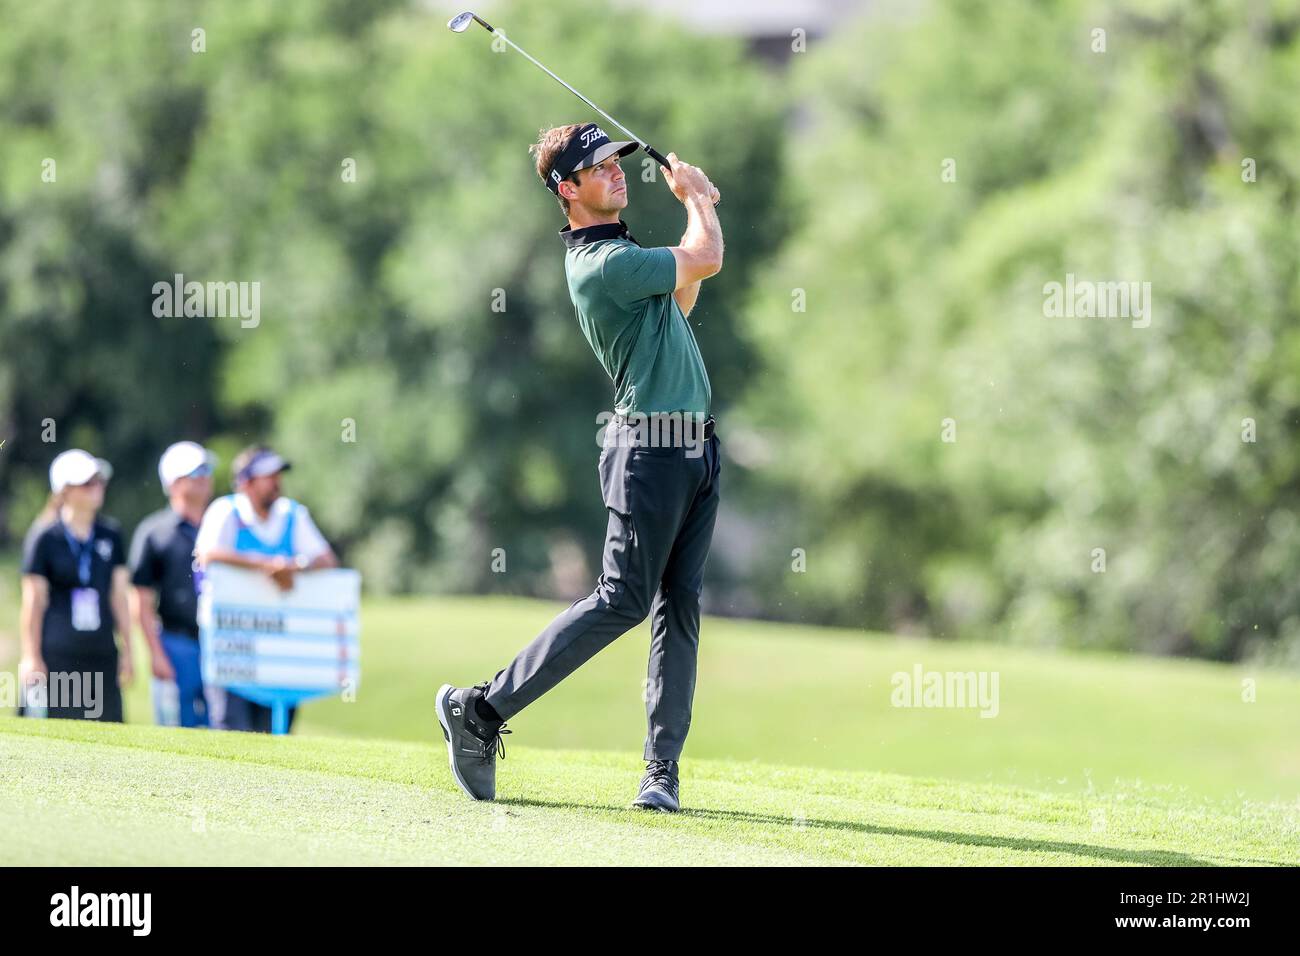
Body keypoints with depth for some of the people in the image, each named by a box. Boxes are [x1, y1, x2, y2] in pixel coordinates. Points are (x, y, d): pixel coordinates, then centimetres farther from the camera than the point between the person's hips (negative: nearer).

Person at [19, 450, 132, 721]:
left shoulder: (110, 535, 12)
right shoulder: (45, 537, -2)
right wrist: (31, 657, -6)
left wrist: (126, 651, 13)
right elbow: (33, 601, -2)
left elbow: (118, 596, 15)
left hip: (102, 653, 5)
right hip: (58, 655, -5)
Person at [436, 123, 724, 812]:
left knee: (680, 605, 4)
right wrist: (694, 197, 5)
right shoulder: (603, 264, -17)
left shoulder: (618, 252, 15)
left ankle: (663, 768, 2)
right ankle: (481, 709, -5)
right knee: (622, 600, -10)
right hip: (650, 450, -9)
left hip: (695, 446, 9)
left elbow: (680, 300, 30)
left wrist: (699, 209, 23)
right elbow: (707, 260, -14)